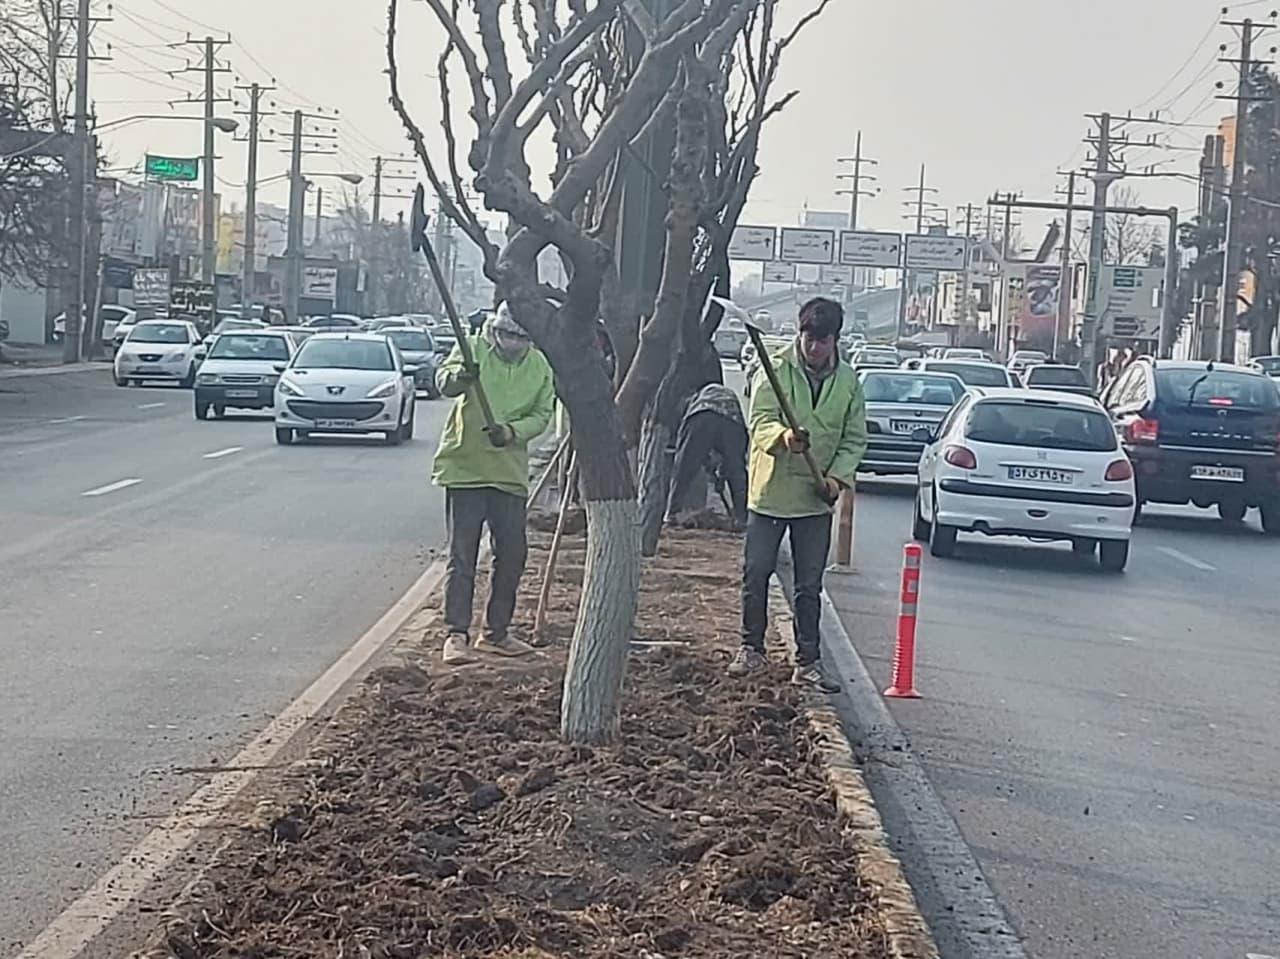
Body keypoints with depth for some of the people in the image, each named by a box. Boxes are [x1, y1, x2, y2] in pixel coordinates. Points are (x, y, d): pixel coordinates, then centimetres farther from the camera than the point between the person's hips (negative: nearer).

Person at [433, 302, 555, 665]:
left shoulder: (540, 367, 4)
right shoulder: (473, 349, -7)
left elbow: (541, 414, 3)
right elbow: (443, 380, -24)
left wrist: (513, 431, -17)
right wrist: (459, 377, -48)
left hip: (510, 471, 4)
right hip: (464, 467, -4)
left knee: (512, 553, 9)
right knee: (462, 555, -4)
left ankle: (496, 632, 22)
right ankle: (457, 634, 1)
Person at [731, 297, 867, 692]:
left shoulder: (847, 381, 4)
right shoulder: (775, 370, -6)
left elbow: (855, 438, 8)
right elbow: (760, 421, -16)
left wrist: (837, 477, -8)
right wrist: (783, 436, -39)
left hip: (816, 498, 2)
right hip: (769, 491, -2)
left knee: (809, 585, 6)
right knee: (755, 573, 4)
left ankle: (808, 661, 12)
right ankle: (752, 648, 21)